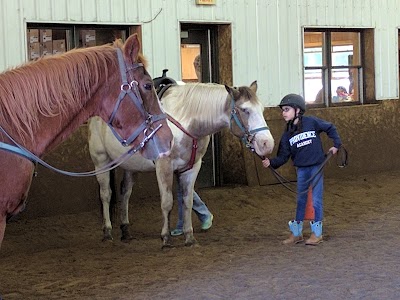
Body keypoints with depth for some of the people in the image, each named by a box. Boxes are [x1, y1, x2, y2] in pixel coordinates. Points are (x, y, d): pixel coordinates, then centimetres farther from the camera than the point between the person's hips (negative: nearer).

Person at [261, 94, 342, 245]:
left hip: (316, 166, -4)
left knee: (316, 200, 0)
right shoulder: (287, 134, 1)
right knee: (300, 200, 12)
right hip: (301, 169, 4)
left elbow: (330, 128, 4)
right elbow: (283, 157, -2)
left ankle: (317, 233, 11)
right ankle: (296, 232, 21)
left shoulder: (312, 122, -9)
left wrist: (336, 144, -1)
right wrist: (271, 162, -18)